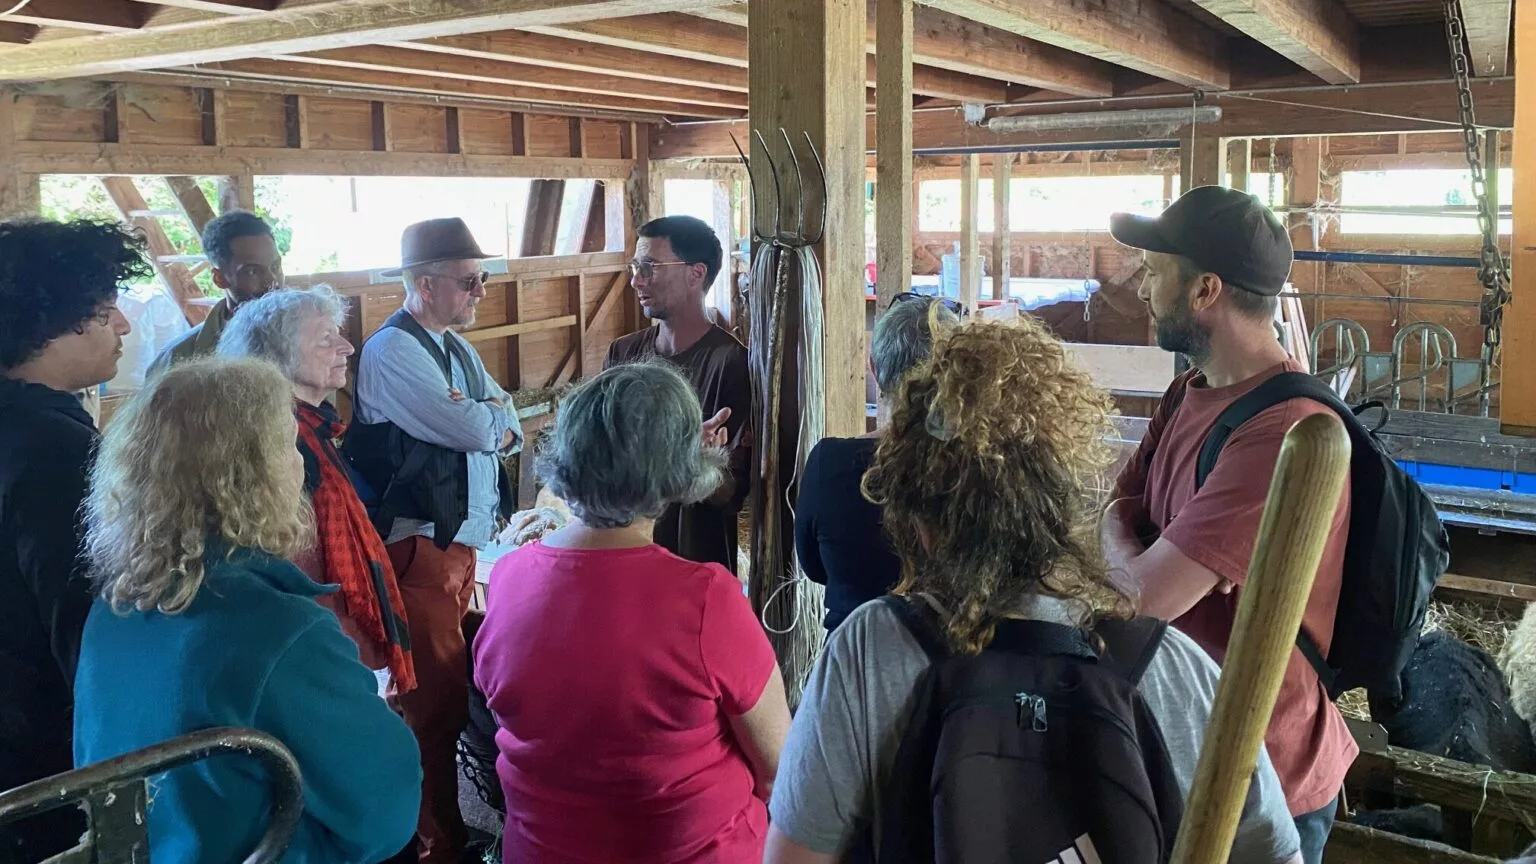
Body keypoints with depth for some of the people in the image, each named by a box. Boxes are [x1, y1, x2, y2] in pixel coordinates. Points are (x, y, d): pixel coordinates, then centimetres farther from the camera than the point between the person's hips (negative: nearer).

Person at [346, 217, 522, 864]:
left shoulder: (456, 348, 16)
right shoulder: (392, 351, -13)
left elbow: (507, 430, 8)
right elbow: (474, 429, -21)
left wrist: (482, 420, -12)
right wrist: (492, 417, 0)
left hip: (463, 541, 8)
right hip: (420, 550, -8)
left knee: (449, 688, 16)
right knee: (438, 701, -2)